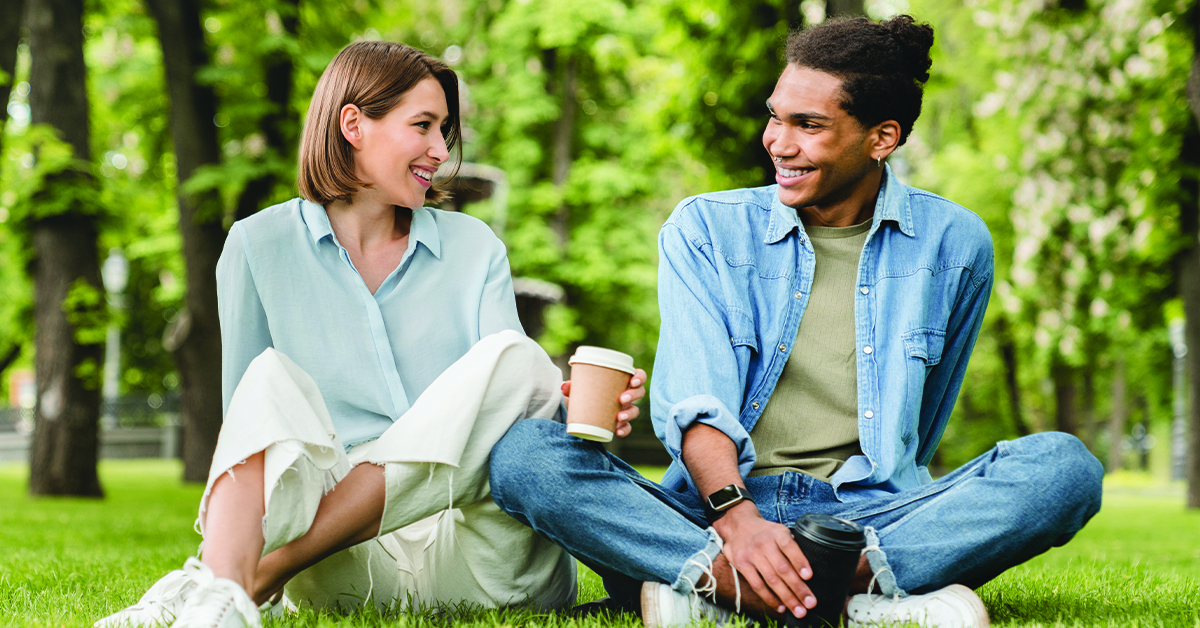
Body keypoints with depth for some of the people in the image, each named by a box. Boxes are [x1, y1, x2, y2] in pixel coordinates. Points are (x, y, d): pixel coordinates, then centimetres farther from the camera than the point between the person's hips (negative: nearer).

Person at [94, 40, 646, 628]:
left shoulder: (474, 248, 14)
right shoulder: (259, 245, 10)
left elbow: (503, 397, 2)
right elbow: (246, 418, 10)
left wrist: (572, 402, -21)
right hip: (347, 571, -1)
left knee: (515, 358, -24)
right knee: (273, 377, -21)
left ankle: (263, 573, -31)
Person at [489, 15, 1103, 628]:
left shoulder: (953, 243, 10)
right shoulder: (703, 230, 8)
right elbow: (694, 403, -7)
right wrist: (735, 515, -25)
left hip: (871, 513, 1)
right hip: (713, 509, 0)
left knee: (1066, 465, -26)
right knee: (524, 453, -27)